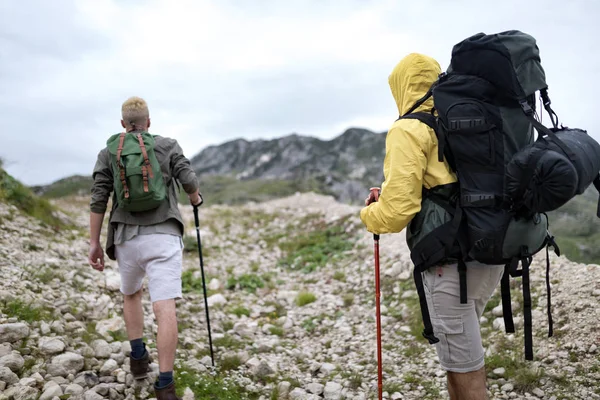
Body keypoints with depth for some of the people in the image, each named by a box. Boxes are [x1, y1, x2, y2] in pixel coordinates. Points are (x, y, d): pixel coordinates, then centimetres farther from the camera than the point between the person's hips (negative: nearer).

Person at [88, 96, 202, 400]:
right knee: (164, 308, -9)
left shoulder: (108, 153, 10)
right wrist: (195, 198, 18)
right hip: (163, 236, -2)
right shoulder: (168, 145, 7)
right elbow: (188, 179, -5)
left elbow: (98, 200, 2)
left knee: (131, 294, 29)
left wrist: (94, 243, 5)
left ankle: (138, 358, 26)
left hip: (127, 238, 2)